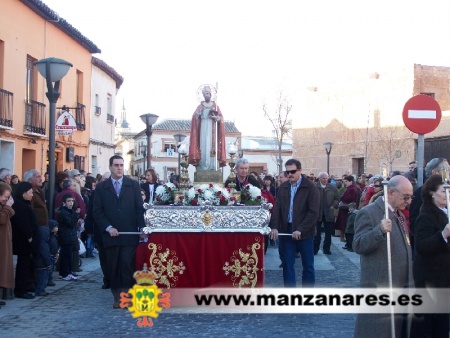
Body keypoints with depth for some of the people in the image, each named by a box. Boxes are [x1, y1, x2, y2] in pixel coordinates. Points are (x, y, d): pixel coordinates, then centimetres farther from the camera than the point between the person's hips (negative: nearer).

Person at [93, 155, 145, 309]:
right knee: (113, 268, 4)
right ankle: (117, 297, 13)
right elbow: (97, 211, 2)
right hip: (111, 234, 1)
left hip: (129, 234, -1)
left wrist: (142, 228, -6)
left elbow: (139, 208, 3)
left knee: (128, 265, -8)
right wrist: (108, 228, -9)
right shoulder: (101, 187, 6)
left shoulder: (134, 185, 6)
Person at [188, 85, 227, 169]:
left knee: (211, 145, -8)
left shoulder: (215, 106, 12)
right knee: (202, 146, -8)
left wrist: (215, 117, -13)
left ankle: (211, 166, -9)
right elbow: (194, 117, 3)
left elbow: (221, 118, 6)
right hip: (202, 129, 0)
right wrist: (198, 113, -15)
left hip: (212, 129, 0)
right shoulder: (200, 106, 13)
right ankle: (202, 166, -10)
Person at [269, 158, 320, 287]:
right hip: (286, 230, 4)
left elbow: (314, 212, -13)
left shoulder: (310, 187, -7)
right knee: (287, 265, 6)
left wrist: (300, 230, -19)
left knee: (308, 265, 7)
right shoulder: (283, 187, 8)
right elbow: (277, 208, 4)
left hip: (304, 233, -4)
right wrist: (274, 227, -11)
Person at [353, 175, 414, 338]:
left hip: (402, 287, 8)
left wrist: (410, 281, 20)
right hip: (380, 287, -8)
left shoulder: (400, 214, 17)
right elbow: (358, 245, -20)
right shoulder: (368, 213, -12)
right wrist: (380, 230, -35)